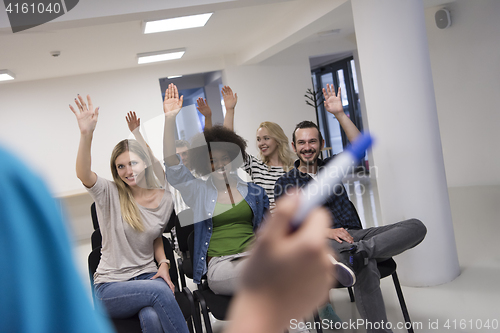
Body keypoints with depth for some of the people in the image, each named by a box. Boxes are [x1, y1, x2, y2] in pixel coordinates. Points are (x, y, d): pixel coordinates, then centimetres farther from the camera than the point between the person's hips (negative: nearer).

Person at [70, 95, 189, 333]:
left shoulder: (164, 198, 4)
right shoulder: (110, 194, -6)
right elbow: (83, 174, -28)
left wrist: (163, 264, 0)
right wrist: (86, 134, -44)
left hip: (147, 276, 2)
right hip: (110, 285, -2)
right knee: (159, 291, -34)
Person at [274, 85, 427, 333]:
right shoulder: (285, 184, 10)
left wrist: (339, 114, -7)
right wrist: (326, 231, -17)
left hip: (354, 233, 5)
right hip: (321, 240, -5)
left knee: (416, 227, -21)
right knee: (365, 269, -39)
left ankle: (359, 250, -43)